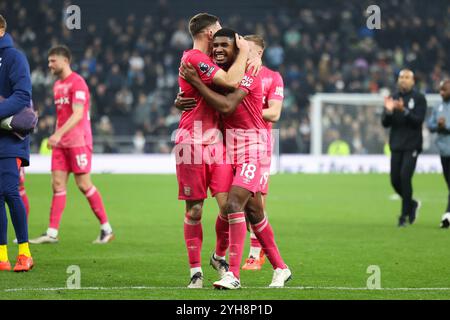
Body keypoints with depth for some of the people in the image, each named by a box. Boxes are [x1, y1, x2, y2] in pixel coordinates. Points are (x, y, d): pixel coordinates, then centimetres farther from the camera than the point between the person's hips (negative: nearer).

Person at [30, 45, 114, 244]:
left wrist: (58, 134, -30)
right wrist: (56, 138, 17)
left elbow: (78, 114, -21)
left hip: (78, 142, -8)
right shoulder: (57, 85, 16)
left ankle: (106, 229, 6)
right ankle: (52, 233, -3)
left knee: (84, 185, -5)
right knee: (57, 184, 0)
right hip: (61, 144, 8)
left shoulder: (77, 83, -11)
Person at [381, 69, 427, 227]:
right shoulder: (393, 98, 11)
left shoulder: (419, 98, -1)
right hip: (396, 145, 5)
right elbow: (385, 123, 7)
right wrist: (388, 111, -13)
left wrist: (404, 110, -25)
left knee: (405, 177, -14)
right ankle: (412, 204, 27)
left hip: (411, 145, -5)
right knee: (395, 180, 3)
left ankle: (405, 214, -5)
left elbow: (418, 120, -12)